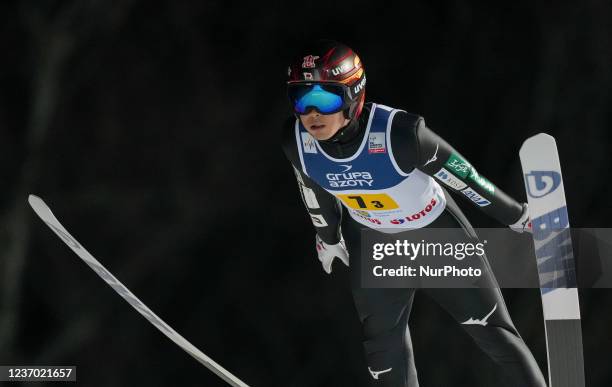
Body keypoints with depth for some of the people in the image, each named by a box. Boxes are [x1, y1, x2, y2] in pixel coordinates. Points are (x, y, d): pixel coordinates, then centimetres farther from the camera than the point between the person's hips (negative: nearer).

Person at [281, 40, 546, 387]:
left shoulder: (398, 133, -38)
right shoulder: (297, 142, -25)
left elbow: (464, 176, -25)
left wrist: (520, 217, -12)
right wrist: (328, 237, 16)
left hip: (435, 230, -3)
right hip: (370, 240, 4)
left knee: (490, 325, 5)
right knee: (383, 342, 11)